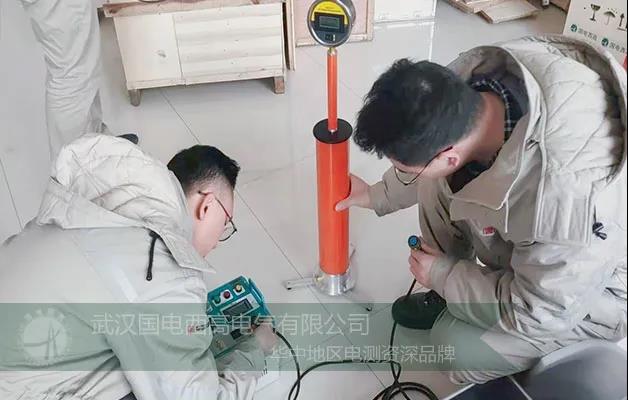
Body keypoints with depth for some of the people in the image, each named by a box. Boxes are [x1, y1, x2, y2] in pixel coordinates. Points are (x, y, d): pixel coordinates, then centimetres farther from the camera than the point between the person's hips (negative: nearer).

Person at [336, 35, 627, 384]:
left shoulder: (569, 194, -45)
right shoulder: (474, 74, -26)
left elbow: (535, 311, -26)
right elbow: (431, 143, -2)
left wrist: (441, 274, -15)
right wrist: (377, 195, 9)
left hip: (592, 281, -6)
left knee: (458, 348, -16)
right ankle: (450, 292, 14)